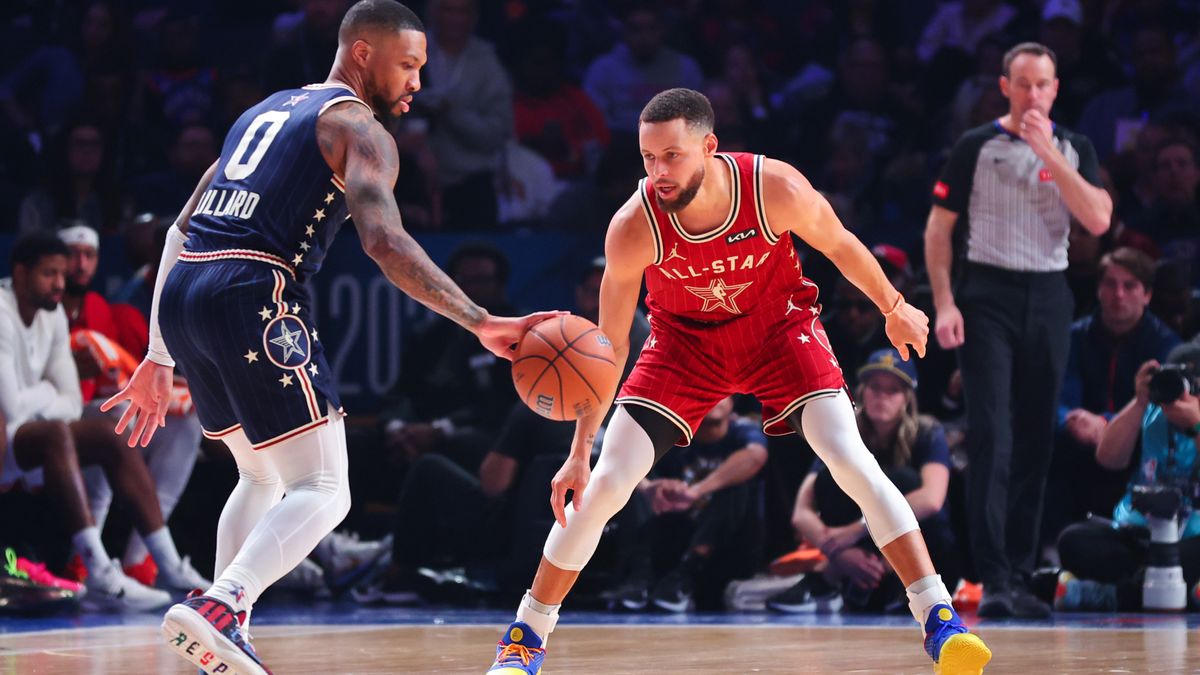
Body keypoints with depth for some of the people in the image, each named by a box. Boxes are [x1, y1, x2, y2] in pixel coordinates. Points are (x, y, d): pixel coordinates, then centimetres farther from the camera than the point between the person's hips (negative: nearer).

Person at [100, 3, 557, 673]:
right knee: (322, 491, -7)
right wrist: (481, 323, -20)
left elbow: (181, 232, 28)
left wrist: (161, 358, 29)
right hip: (253, 296, -8)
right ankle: (218, 606, -29)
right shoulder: (359, 128, 3)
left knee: (264, 478, 25)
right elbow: (385, 241, -16)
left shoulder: (266, 112, 28)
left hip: (181, 293, 8)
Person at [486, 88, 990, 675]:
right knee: (604, 486, -9)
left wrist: (894, 308, 9)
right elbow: (609, 346, -16)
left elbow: (840, 245, -6)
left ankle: (938, 617, -11)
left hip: (779, 328, 0)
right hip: (684, 341, 0)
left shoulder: (777, 189, -29)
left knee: (852, 462, -18)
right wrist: (580, 451, -18)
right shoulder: (633, 227, -28)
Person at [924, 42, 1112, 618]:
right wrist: (944, 304, -9)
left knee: (1035, 441, 6)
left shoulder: (1074, 149, 8)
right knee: (991, 438, -13)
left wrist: (1050, 155, -12)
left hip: (1049, 297, 3)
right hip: (989, 295, -3)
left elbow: (1098, 220, -6)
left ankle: (1020, 579, 13)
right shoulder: (976, 147, 1)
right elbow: (938, 228, 1)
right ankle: (993, 580, -17)